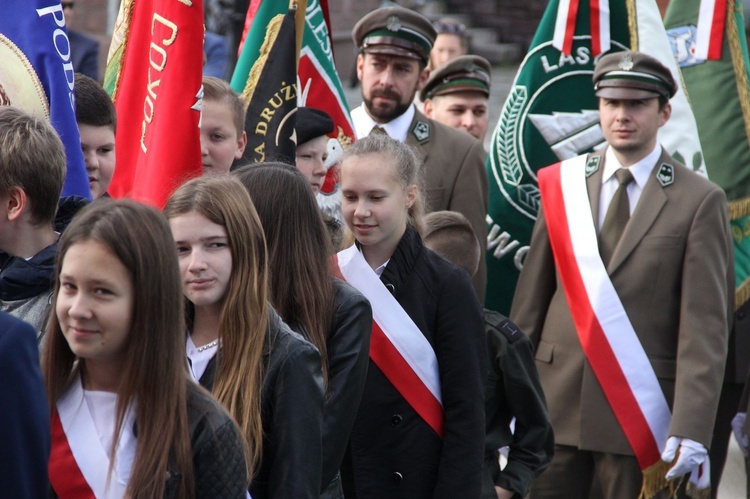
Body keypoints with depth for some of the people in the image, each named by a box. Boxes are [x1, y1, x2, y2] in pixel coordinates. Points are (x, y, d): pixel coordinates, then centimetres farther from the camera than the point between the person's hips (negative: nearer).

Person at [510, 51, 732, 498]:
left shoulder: (699, 201, -2)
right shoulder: (562, 185, 9)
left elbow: (706, 327, -7)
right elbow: (530, 302, 10)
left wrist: (691, 429, -15)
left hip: (641, 418, -3)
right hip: (555, 405, 3)